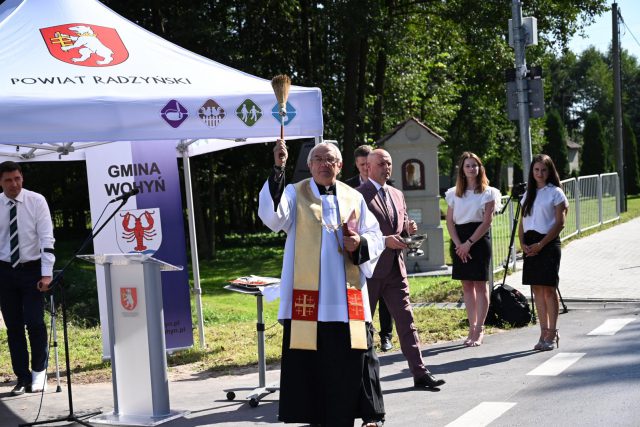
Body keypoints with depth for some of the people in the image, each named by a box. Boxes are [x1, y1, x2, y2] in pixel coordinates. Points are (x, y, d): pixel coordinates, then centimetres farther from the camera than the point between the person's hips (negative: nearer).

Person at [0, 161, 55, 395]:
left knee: (35, 322, -9)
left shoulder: (36, 201, -8)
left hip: (32, 270, -2)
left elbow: (47, 238, -12)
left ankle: (39, 372, 11)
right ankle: (22, 378, 17)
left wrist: (46, 273, -19)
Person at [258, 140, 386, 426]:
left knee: (355, 356, 1)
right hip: (308, 295, -2)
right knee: (310, 361, 1)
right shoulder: (295, 194, 4)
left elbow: (375, 238, 14)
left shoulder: (354, 198, 12)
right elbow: (273, 217, -16)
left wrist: (360, 243, -10)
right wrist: (278, 170, -26)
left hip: (347, 295, 2)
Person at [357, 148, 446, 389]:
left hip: (395, 268, 6)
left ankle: (420, 373, 4)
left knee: (406, 322, 3)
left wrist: (408, 230, 0)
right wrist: (385, 241, -22)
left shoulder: (397, 195, 16)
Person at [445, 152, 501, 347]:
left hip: (479, 239, -4)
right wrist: (459, 244, -7)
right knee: (466, 285, 5)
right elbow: (450, 222, 7)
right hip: (460, 242, 4)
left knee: (480, 285, -2)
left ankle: (479, 329, 1)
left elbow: (486, 222, -7)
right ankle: (472, 328, 10)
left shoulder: (488, 192, 0)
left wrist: (469, 243, -14)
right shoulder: (454, 193, 10)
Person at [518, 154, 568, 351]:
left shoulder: (556, 193, -2)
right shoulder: (528, 194, 16)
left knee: (549, 289, -5)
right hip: (530, 245, 6)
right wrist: (522, 243, -2)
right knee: (537, 289, 5)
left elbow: (559, 223, -9)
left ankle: (552, 334, 0)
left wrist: (541, 244, -15)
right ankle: (544, 332, 10)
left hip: (548, 244, -6)